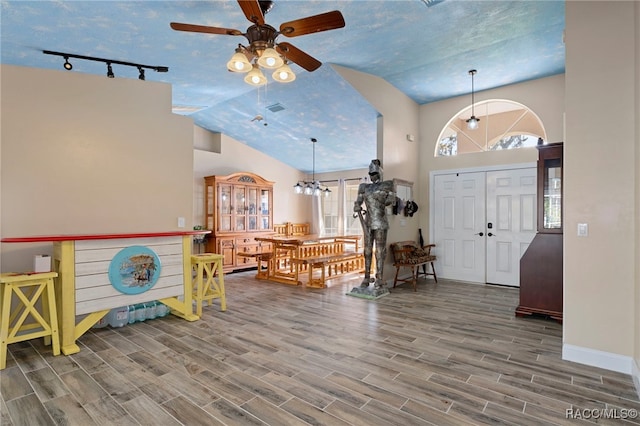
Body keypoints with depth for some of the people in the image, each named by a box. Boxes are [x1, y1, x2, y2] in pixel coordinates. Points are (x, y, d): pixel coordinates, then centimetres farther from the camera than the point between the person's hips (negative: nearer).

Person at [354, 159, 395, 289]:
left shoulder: (386, 185, 4)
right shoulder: (364, 187, 14)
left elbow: (392, 199, -7)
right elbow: (357, 203, 10)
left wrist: (381, 204, -13)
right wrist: (359, 213, -4)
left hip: (380, 222, -4)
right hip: (368, 222, 4)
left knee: (380, 249, -4)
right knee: (368, 249, 5)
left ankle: (379, 278, 1)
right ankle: (367, 277, 12)